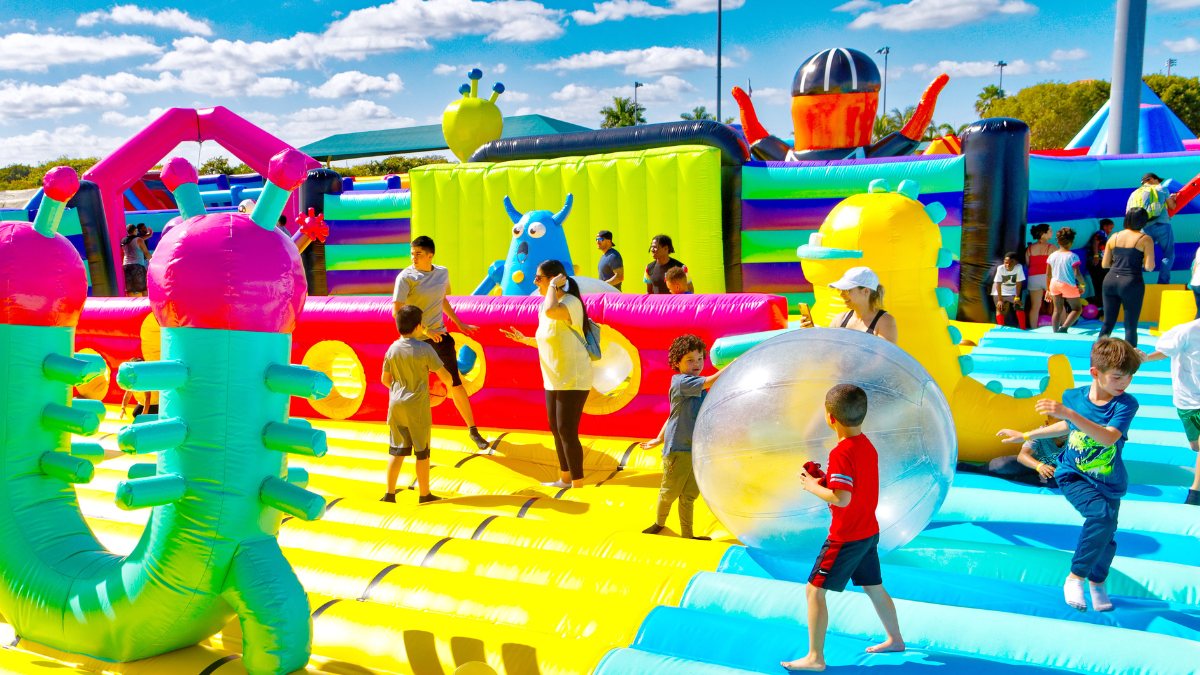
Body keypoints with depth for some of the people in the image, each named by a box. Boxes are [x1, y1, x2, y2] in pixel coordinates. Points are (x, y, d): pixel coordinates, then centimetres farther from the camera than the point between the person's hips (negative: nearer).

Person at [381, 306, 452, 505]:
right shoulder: (424, 349, -14)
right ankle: (424, 495, 19)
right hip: (418, 408, -4)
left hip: (396, 405, 4)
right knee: (422, 452, 8)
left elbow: (385, 379, 9)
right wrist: (449, 384, 12)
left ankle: (390, 494, 16)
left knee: (396, 450, 13)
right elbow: (444, 375, -11)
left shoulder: (392, 349, -1)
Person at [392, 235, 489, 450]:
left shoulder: (442, 273, 5)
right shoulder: (406, 277, -11)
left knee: (456, 384, 6)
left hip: (440, 336, 4)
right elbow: (397, 311, -18)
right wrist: (424, 330, -21)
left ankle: (472, 430, 18)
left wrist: (459, 324, 22)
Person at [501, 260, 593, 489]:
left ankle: (578, 485, 7)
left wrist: (554, 286, -26)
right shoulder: (546, 305, 10)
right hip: (554, 379, 9)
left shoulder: (571, 303, -18)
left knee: (567, 431, -6)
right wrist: (523, 340, 8)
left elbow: (550, 311, -41)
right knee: (556, 428, 16)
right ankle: (565, 478, 32)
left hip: (573, 379, -9)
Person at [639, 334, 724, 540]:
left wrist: (660, 439, 23)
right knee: (669, 492, 9)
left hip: (697, 449, 7)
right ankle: (660, 523, 33)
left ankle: (687, 534, 21)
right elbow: (710, 381, -28)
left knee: (689, 496, 11)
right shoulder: (680, 381, -12)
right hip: (678, 449, -7)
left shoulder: (699, 390, 14)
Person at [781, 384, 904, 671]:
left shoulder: (841, 453, -23)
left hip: (846, 538, -9)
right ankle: (895, 639, 43)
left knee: (815, 590, -2)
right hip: (869, 533, 9)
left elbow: (842, 499, -29)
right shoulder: (867, 445, 4)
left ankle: (815, 658, 2)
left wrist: (813, 486, -15)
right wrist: (827, 480, 6)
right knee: (874, 588, 25)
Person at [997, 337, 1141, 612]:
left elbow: (1108, 437, -34)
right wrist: (1025, 435, 20)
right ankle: (1075, 577, -12)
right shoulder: (1073, 396, -8)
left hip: (1109, 483, 1)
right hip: (1073, 476, -1)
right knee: (1102, 514, -27)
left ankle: (1097, 582, 42)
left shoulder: (1126, 404, -17)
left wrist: (1069, 414, -43)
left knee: (1107, 534, 9)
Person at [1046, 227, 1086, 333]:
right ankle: (1064, 327, -13)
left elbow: (1048, 275, 7)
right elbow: (1077, 273, -16)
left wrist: (1048, 290, 15)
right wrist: (1083, 285, 0)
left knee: (1057, 310, 12)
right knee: (1077, 309, 8)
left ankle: (1055, 332, 12)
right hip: (1069, 285, -5)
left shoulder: (1052, 256, 3)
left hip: (1054, 284, 5)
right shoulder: (1072, 256, -12)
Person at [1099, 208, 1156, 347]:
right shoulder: (1145, 239, -3)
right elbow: (1149, 267, -8)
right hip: (1131, 283, -4)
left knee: (1107, 323, 12)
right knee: (1130, 326, 3)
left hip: (1110, 281, 4)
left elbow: (1105, 264, 11)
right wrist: (1138, 261, 11)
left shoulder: (1114, 237, 8)